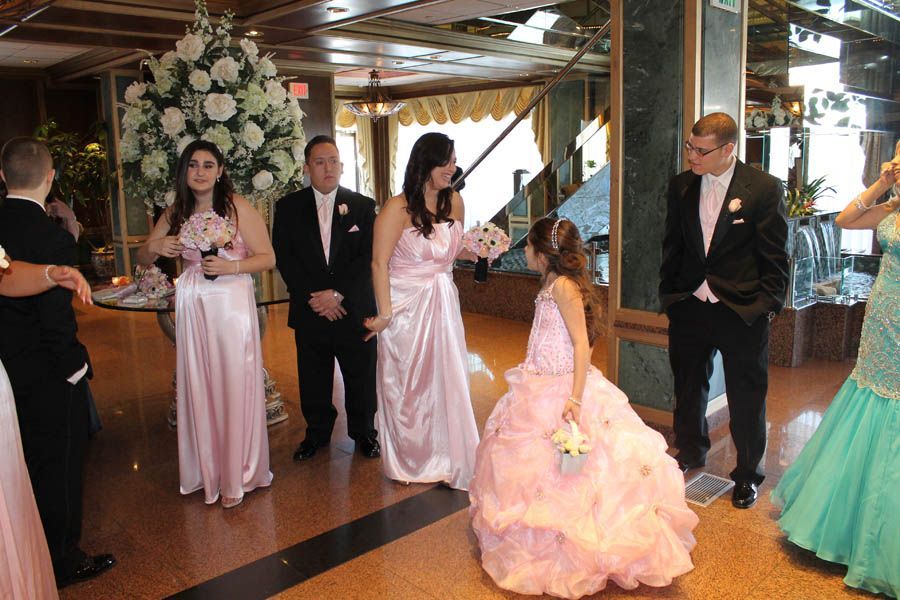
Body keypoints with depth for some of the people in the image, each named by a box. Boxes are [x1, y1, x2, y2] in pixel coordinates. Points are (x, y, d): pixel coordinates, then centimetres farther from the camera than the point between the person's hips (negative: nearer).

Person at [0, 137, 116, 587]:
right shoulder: (52, 238, -24)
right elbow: (57, 321, -24)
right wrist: (75, 368, -11)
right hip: (47, 376, -7)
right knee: (58, 466, 10)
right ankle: (62, 561, 28)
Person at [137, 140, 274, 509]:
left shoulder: (238, 207, -5)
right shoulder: (175, 213, 9)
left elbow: (268, 258, -5)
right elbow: (142, 260, 16)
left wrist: (232, 266, -20)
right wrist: (154, 247, -6)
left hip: (232, 303, -4)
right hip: (192, 306, 4)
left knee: (235, 388, 1)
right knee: (198, 388, 9)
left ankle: (236, 474, 17)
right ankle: (207, 470, 26)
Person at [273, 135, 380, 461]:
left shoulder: (363, 206, 0)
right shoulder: (288, 207, 3)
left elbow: (368, 259, -7)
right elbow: (284, 258, -3)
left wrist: (337, 294, -16)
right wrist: (313, 298, -13)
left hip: (354, 309, -1)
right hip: (309, 311, 1)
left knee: (361, 379, 11)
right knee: (313, 381, 14)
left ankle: (364, 432, 32)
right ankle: (317, 432, 34)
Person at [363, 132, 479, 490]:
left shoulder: (454, 202, 2)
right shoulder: (397, 209, -16)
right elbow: (379, 263, -16)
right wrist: (384, 313, -19)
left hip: (443, 304, 5)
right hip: (406, 306, -5)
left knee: (447, 380, 10)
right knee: (406, 384, 9)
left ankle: (447, 459, 28)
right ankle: (408, 462, 28)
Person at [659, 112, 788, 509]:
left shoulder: (764, 188, -8)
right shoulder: (681, 186, 3)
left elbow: (774, 256, -6)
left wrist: (767, 305, -9)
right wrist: (669, 293, 8)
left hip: (743, 311, -4)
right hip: (689, 307, 4)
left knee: (746, 397, 8)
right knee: (689, 387, 18)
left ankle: (747, 473, 28)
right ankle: (691, 452, 42)